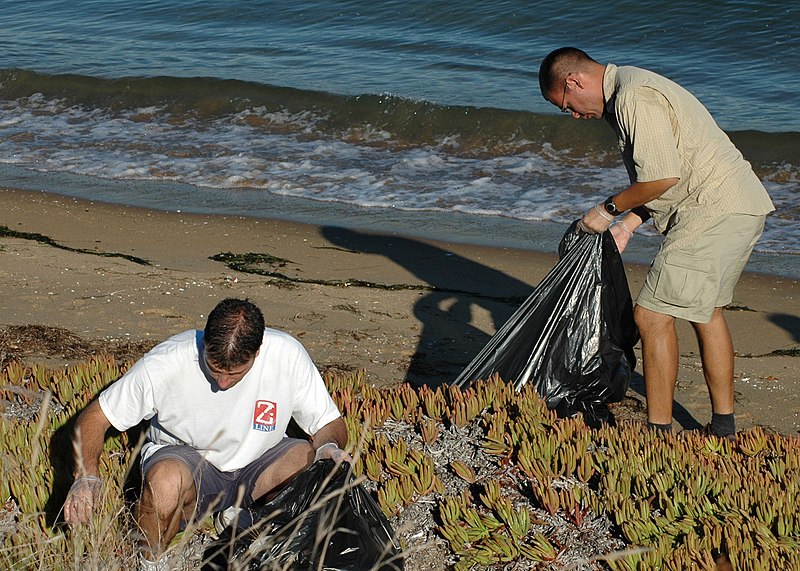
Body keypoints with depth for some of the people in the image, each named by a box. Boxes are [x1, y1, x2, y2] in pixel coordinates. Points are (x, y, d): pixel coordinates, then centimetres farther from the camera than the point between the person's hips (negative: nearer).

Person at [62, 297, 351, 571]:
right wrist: (86, 477, -32)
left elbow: (331, 423, -7)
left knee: (312, 460, -28)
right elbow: (95, 417, -14)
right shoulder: (166, 362, -24)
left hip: (257, 462, 2)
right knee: (166, 481, -38)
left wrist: (329, 447, -31)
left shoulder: (287, 355, -20)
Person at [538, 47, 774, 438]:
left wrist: (609, 209, -8)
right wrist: (628, 224, 13)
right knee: (705, 311, 22)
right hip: (742, 205, 11)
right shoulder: (634, 87, 19)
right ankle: (723, 428, 30)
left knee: (652, 315, -8)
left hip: (714, 212, -11)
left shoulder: (633, 97, -15)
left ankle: (658, 434, -3)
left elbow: (664, 176, -22)